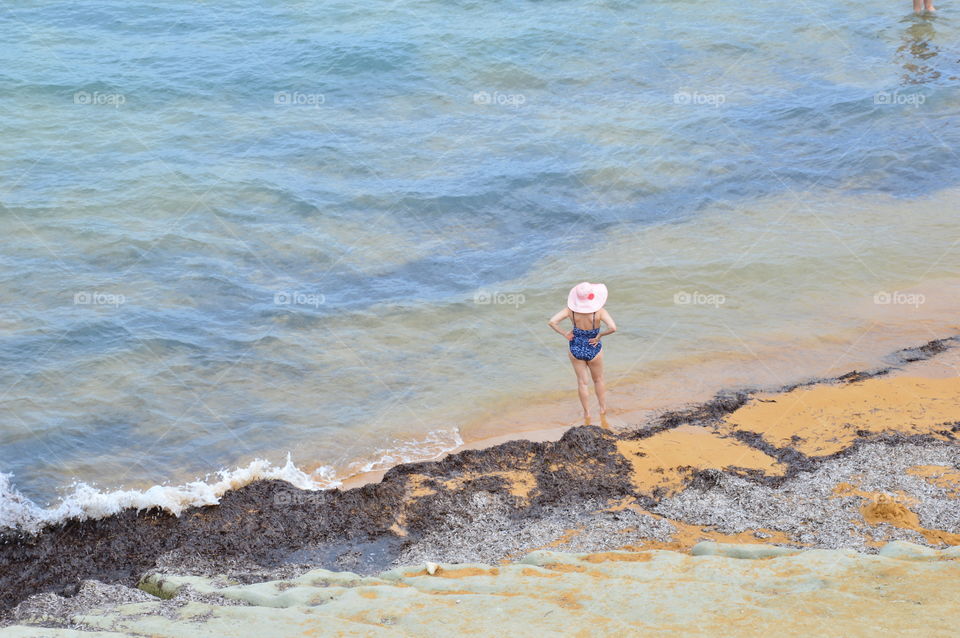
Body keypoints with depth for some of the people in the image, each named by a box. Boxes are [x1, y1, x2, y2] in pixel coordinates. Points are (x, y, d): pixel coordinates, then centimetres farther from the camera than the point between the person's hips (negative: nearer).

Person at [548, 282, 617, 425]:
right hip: (593, 350, -1)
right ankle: (603, 412, 32)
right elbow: (613, 328, -34)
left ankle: (587, 415, 24)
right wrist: (600, 335, -17)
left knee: (583, 382, 17)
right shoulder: (599, 312, -24)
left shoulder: (571, 310, -18)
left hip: (576, 350, 1)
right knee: (598, 380, 24)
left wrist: (565, 333, -12)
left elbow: (552, 322, -23)